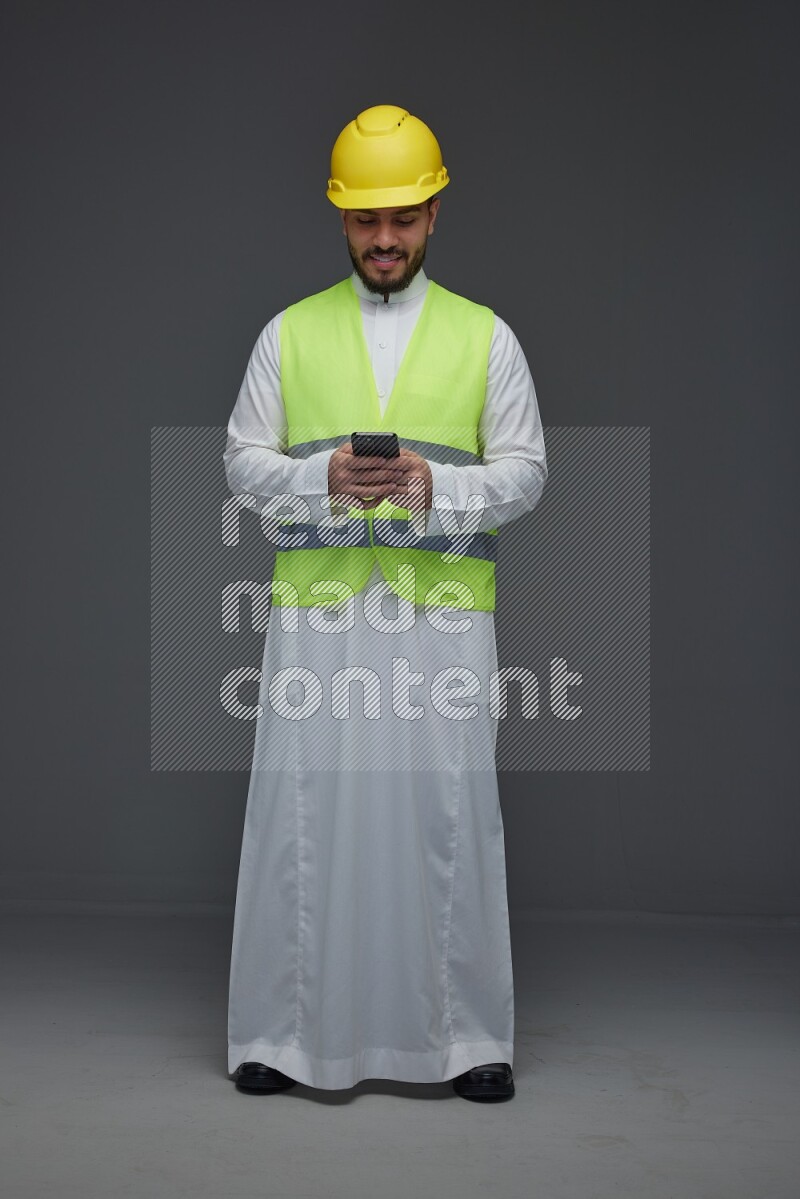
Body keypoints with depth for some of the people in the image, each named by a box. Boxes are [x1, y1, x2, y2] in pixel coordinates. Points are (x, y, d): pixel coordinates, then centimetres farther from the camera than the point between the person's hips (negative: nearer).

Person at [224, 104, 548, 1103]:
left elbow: (524, 469, 6)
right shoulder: (290, 333, 11)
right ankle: (282, 1032, 13)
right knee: (302, 809, 0)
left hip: (442, 610, 0)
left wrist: (438, 484, -13)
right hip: (316, 609, 1)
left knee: (449, 813, 1)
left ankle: (467, 1036, 13)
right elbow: (243, 461, 8)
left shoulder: (484, 336, 9)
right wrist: (323, 477, -13)